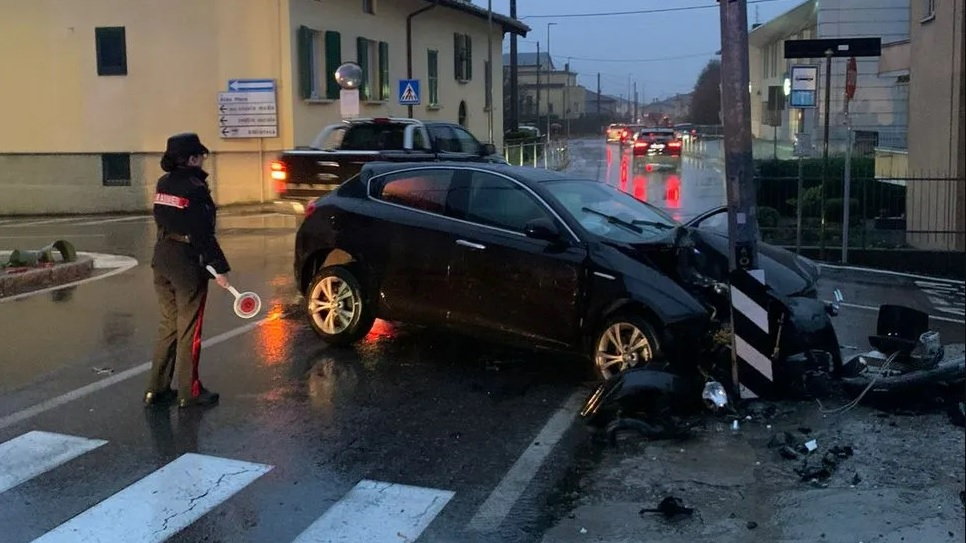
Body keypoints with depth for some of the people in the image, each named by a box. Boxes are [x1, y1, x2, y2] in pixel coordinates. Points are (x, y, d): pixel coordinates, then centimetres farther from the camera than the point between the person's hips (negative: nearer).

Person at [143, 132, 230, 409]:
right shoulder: (194, 189, -16)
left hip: (162, 259, 7)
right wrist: (219, 268, -15)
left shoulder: (163, 184, 7)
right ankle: (189, 392, 10)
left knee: (168, 325, 16)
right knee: (189, 329, 3)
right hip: (187, 264, -7)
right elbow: (204, 234, -18)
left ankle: (156, 388, 19)